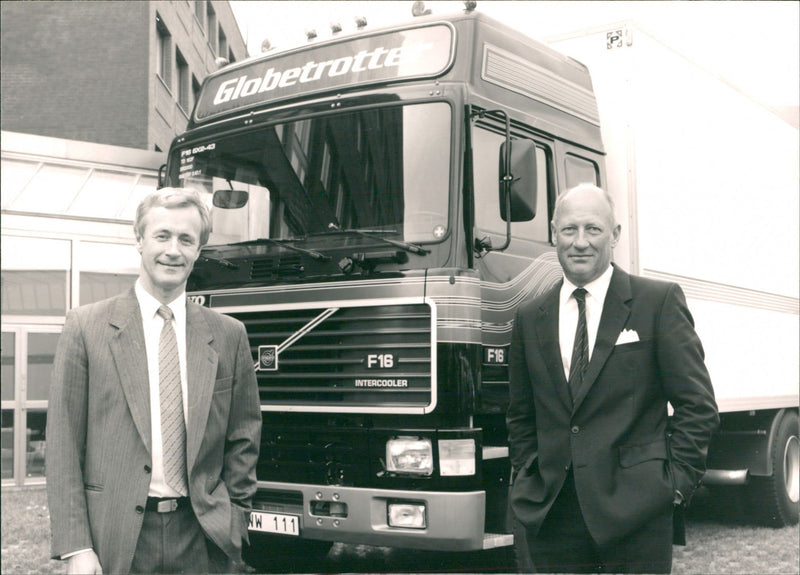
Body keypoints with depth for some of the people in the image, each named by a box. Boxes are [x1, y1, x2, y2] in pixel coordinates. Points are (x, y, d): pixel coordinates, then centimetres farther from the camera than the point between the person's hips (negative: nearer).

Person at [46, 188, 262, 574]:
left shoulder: (228, 336, 5)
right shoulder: (86, 327, -1)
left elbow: (243, 440, 10)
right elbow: (63, 445, -3)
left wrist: (233, 527, 4)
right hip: (114, 541, -1)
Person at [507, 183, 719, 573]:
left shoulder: (659, 301, 0)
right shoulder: (530, 317, 11)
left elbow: (697, 404, -1)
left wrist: (677, 480, -6)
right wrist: (526, 477, 7)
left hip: (635, 510, -3)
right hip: (551, 510, 3)